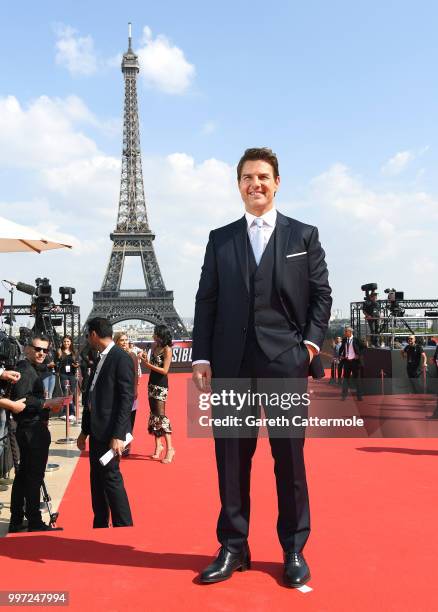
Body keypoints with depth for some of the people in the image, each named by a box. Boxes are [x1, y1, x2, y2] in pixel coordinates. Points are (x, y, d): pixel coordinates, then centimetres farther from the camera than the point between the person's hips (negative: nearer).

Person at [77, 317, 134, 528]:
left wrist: (118, 435, -21)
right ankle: (100, 526, 23)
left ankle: (124, 527, 5)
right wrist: (85, 431, 18)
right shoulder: (101, 359, 14)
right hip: (96, 431, 9)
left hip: (110, 432, -9)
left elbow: (127, 399, -17)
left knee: (111, 478, -6)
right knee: (97, 479, 13)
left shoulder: (121, 359, -12)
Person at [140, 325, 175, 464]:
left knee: (160, 415, -11)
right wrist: (146, 360, -8)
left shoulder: (167, 349, -13)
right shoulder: (154, 346, 7)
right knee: (153, 414, 11)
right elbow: (152, 365, 11)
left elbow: (164, 370, -17)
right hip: (152, 383, 8)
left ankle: (170, 448, -7)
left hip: (161, 385, -8)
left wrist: (148, 364, -19)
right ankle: (158, 446, 21)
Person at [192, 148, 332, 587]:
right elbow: (206, 301, 8)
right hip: (232, 363, 2)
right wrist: (201, 357, 0)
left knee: (289, 457, 5)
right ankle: (233, 547, 18)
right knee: (231, 457, 5)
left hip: (286, 360, -1)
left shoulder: (304, 235, 10)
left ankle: (294, 550, 18)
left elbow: (321, 294, 7)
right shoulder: (220, 239, 13)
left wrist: (311, 342, -6)